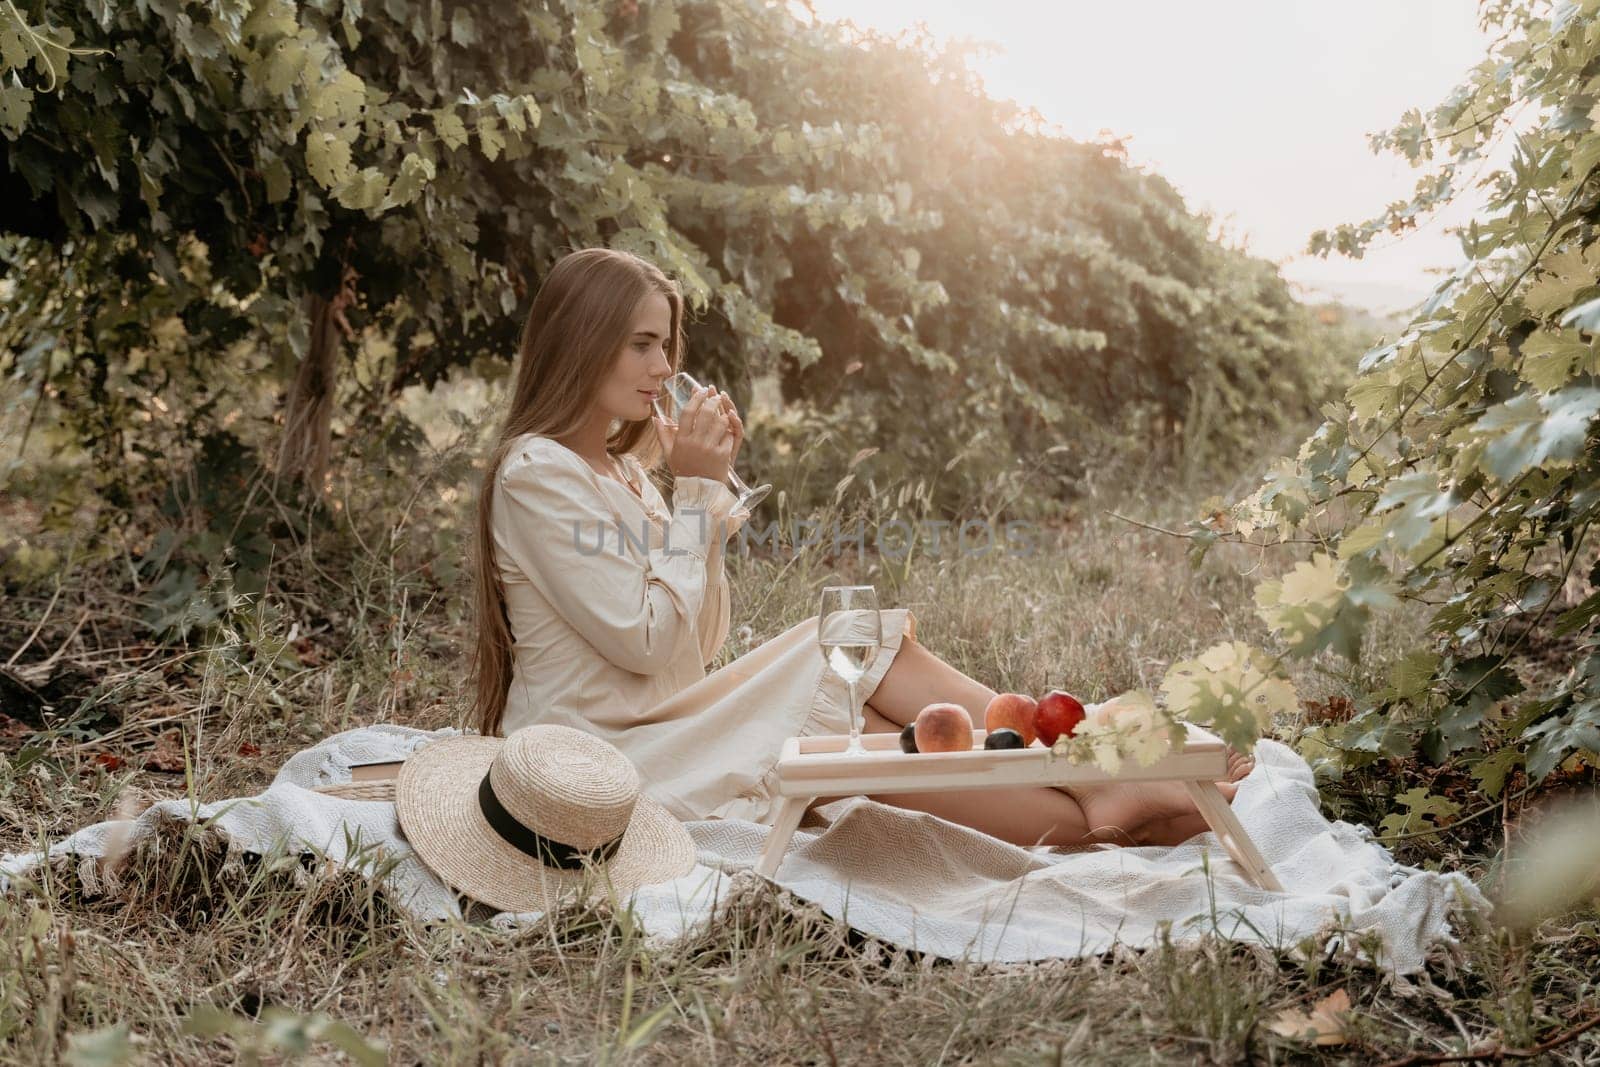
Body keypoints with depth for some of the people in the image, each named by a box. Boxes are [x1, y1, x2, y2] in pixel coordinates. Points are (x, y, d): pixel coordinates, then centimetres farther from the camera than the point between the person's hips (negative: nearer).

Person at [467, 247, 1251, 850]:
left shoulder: (622, 469, 15)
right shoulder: (536, 474, -13)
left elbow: (698, 647, 10)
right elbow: (645, 643, -19)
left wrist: (707, 492, 1)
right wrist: (695, 495, -13)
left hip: (660, 731, 8)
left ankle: (1098, 785, -18)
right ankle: (1103, 807, -14)